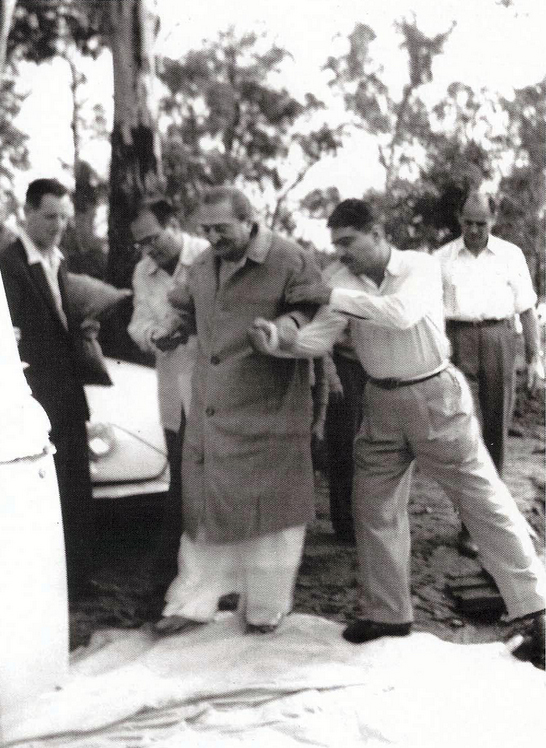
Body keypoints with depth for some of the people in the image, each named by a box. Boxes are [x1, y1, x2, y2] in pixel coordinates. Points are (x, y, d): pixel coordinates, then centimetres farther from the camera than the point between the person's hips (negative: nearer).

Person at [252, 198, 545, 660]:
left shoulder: (421, 267, -13)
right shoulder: (348, 286, -1)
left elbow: (402, 314, -32)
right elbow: (319, 340, -11)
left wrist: (334, 297, -30)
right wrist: (280, 340, -31)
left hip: (434, 396, -5)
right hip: (382, 402, 5)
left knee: (484, 501, -1)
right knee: (373, 509, 9)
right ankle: (388, 613, 24)